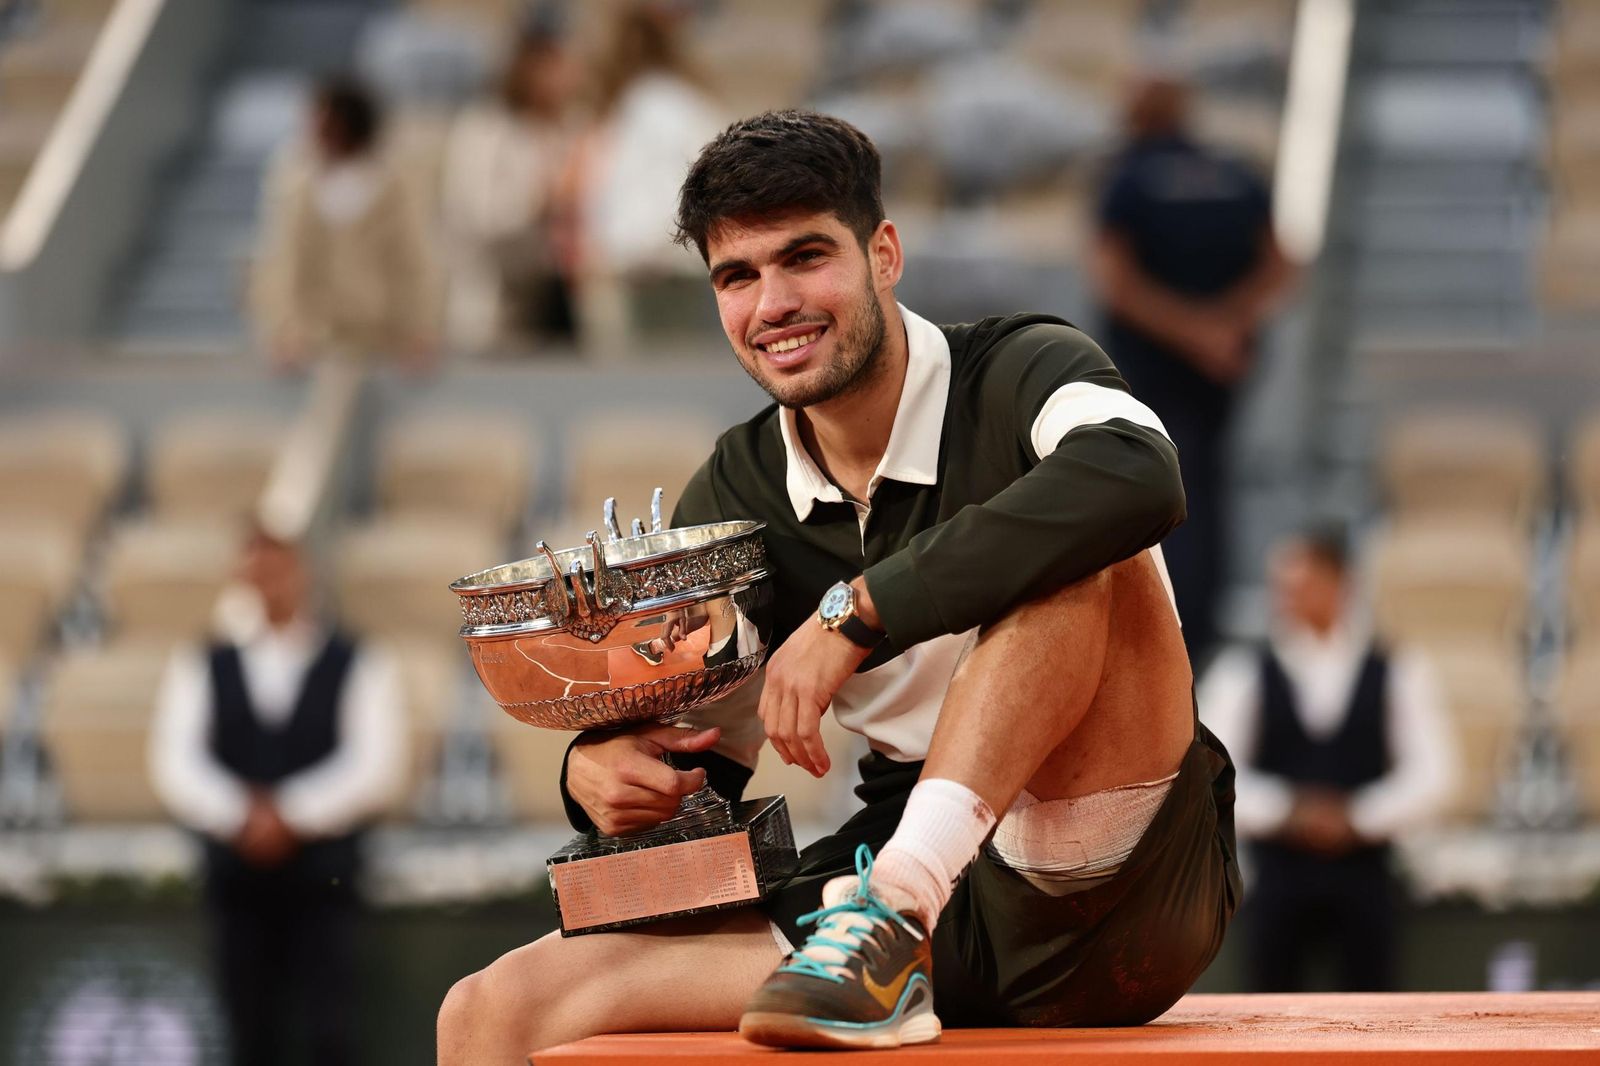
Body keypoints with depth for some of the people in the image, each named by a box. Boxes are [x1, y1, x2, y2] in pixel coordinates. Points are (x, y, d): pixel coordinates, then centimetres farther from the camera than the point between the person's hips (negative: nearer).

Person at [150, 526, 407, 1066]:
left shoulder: (357, 667, 5)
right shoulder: (202, 669, 10)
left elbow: (376, 765, -6)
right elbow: (175, 764, 0)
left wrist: (291, 815, -13)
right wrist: (240, 817, -15)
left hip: (321, 879, -2)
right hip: (238, 877, 2)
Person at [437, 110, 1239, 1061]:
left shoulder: (1018, 372, -7)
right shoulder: (736, 494, 9)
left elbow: (1138, 477, -32)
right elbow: (698, 756, 17)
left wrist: (856, 611, -30)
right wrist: (602, 769, -8)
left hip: (1115, 875, -5)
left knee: (1081, 555, -30)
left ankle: (894, 911, -35)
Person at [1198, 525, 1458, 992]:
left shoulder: (1396, 673, 4)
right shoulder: (1243, 674, 3)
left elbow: (1433, 775, -1)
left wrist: (1358, 818, -12)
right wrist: (1286, 812, -15)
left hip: (1363, 874, 0)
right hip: (1279, 877, 0)